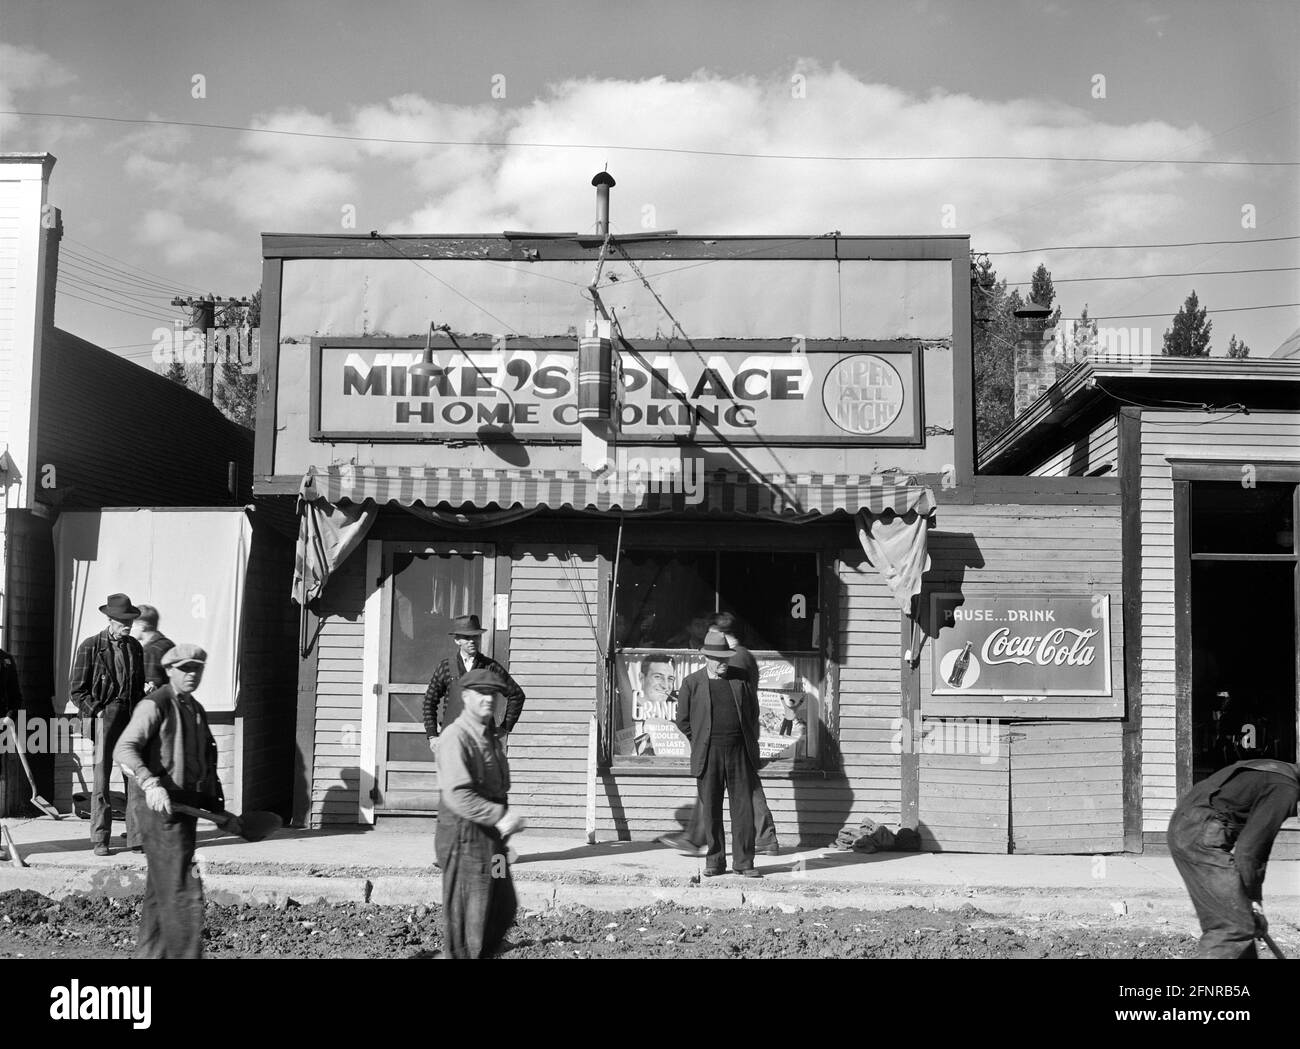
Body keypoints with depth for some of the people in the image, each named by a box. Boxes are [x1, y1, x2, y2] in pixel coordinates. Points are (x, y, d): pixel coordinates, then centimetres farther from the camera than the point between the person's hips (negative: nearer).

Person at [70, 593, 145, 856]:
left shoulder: (135, 647, 14)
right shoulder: (90, 647, -1)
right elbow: (77, 689, 1)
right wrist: (96, 713, -8)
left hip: (132, 715, 4)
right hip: (105, 715, -4)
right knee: (101, 778, -2)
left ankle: (137, 838, 5)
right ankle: (100, 841, 5)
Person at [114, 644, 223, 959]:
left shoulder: (197, 710, 18)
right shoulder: (154, 705, -9)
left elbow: (207, 761, 26)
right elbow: (124, 750, -20)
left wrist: (215, 804, 18)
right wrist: (150, 784, -35)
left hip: (184, 804, 9)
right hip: (159, 805, -8)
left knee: (161, 890, 15)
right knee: (182, 889, -11)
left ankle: (150, 951, 23)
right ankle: (185, 953, -9)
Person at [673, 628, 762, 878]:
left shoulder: (741, 681, 9)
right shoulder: (691, 683, 4)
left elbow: (754, 714, 17)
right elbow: (683, 720, 8)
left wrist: (749, 743, 13)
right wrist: (702, 743, 7)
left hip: (740, 754, 1)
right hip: (708, 755, -1)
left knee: (743, 808, 0)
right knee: (710, 810, 2)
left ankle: (744, 861, 6)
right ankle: (714, 861, 11)